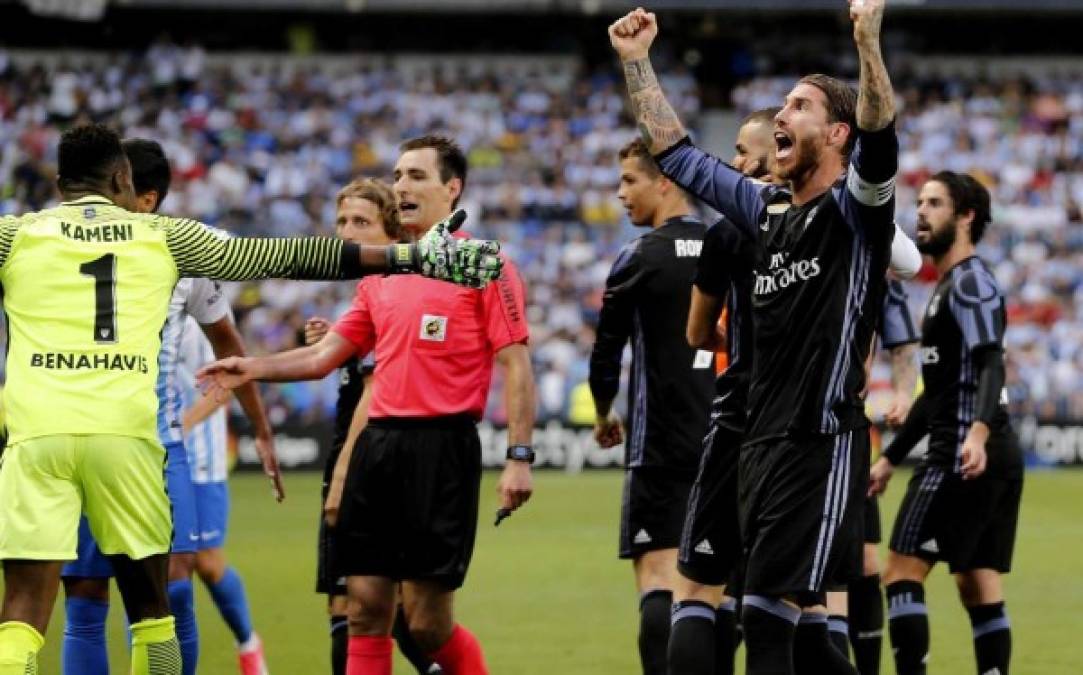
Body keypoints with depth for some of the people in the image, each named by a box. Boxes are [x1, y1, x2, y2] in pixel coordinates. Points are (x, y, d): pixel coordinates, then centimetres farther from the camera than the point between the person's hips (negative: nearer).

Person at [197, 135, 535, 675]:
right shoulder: (381, 274, 17)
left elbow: (516, 368, -6)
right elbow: (325, 356, 20)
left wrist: (519, 458, -14)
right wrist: (252, 368, 5)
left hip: (442, 446, -6)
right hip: (377, 443, 6)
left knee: (428, 621, -7)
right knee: (366, 608, 2)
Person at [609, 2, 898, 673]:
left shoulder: (856, 208, -4)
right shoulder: (766, 209, 16)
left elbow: (879, 141, -24)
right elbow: (678, 152, 25)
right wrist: (638, 63, 22)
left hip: (823, 442, -8)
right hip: (762, 440, 8)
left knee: (768, 612, -14)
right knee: (798, 618, 10)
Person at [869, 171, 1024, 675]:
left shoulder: (971, 282, -9)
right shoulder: (948, 287, 23)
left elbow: (990, 365, -23)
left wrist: (978, 431, -39)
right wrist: (890, 457, 30)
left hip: (962, 456, -10)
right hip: (997, 459, 10)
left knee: (902, 572, -11)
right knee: (979, 589, 7)